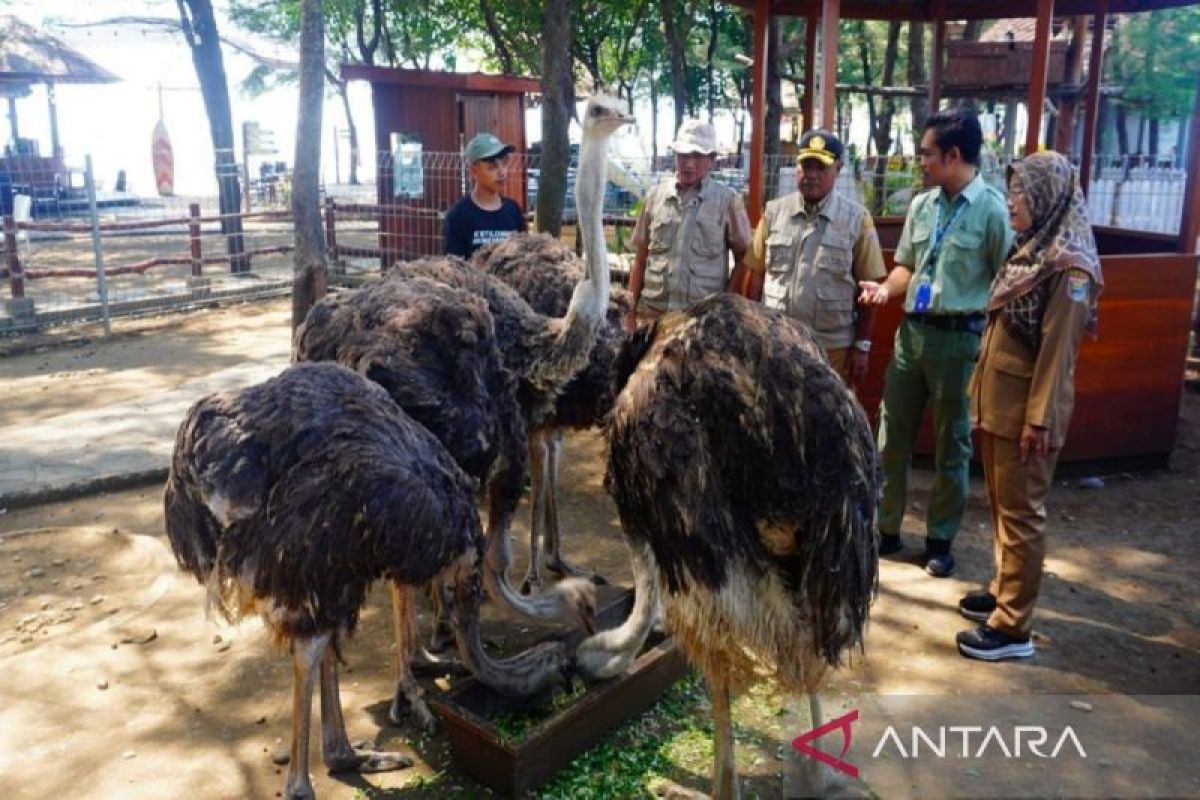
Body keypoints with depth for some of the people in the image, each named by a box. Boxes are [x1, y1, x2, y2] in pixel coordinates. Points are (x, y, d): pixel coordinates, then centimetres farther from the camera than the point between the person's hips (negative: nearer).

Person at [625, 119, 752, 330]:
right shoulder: (655, 195, 7)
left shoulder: (727, 200, -1)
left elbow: (743, 259, 4)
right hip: (652, 313, 2)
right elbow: (640, 259, 10)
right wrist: (631, 311, 7)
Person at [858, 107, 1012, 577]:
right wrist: (887, 288, -4)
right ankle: (885, 530, 25)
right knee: (892, 436, 10)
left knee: (951, 444, 9)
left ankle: (940, 541, 24)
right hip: (911, 330, 6)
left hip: (959, 338, -6)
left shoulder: (992, 210, -11)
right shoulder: (921, 205, 8)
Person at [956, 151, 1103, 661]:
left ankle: (1013, 628, 7)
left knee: (1021, 513, -2)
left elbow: (1058, 351, -19)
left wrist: (1038, 419, -19)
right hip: (997, 403, 9)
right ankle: (1005, 592, 32)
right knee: (1001, 506, 18)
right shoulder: (1029, 251, 11)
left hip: (1026, 410, -9)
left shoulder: (1068, 267, -16)